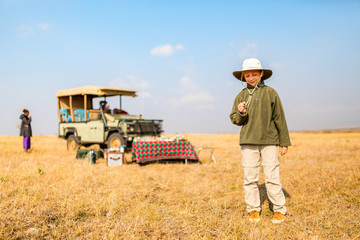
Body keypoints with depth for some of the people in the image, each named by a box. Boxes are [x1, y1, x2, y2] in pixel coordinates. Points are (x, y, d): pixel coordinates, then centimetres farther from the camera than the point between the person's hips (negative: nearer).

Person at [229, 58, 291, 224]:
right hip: (248, 141, 2)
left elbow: (279, 118, 6)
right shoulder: (241, 96, 8)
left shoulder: (270, 93, 3)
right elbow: (234, 120, 11)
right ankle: (253, 209, 18)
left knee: (272, 177, -2)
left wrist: (284, 142, 6)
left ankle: (279, 210, 13)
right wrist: (240, 113, -13)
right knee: (250, 177, 5)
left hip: (269, 141, -2)